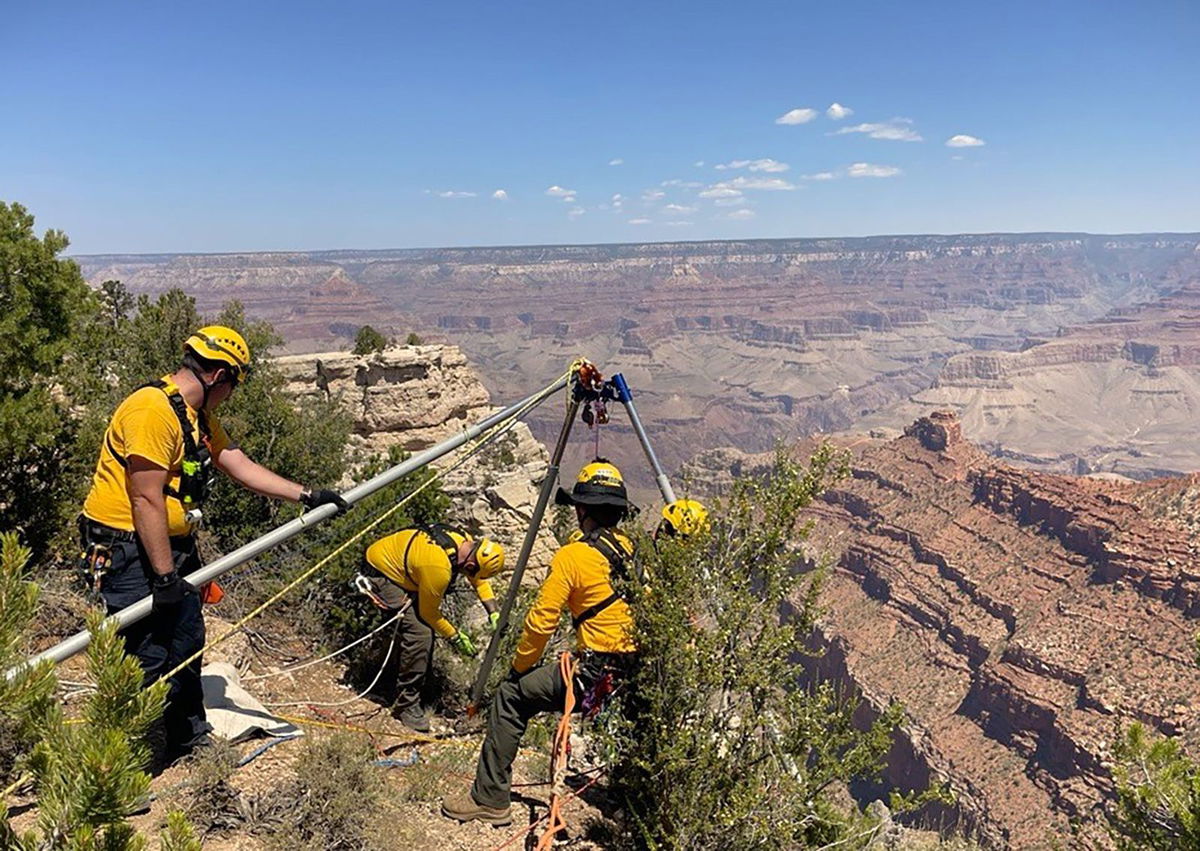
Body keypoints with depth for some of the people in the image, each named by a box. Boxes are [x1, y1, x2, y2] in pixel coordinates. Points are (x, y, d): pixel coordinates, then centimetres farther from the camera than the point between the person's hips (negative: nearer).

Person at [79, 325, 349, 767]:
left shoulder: (198, 415, 11)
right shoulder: (152, 410, -22)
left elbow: (241, 466, 11)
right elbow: (146, 501, -24)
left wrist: (306, 495, 5)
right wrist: (165, 575, -21)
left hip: (173, 547, 10)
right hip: (128, 552, -10)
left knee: (186, 642, 18)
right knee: (148, 657, -3)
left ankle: (189, 736, 35)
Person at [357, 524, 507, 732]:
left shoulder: (465, 542, -12)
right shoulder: (438, 568, -35)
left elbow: (478, 580, 8)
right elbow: (429, 612, -18)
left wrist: (494, 613, -2)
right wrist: (455, 637, -7)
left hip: (397, 564, 10)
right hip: (380, 572, -10)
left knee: (426, 627, 11)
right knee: (419, 633, -19)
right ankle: (406, 704, -6)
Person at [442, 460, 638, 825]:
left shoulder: (572, 556, -10)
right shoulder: (635, 552, 8)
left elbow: (542, 621, -10)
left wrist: (520, 667, 7)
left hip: (594, 675, -6)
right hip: (639, 677, 7)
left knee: (511, 697, 8)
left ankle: (489, 798, 12)